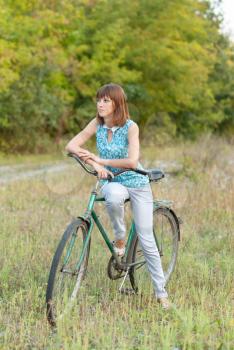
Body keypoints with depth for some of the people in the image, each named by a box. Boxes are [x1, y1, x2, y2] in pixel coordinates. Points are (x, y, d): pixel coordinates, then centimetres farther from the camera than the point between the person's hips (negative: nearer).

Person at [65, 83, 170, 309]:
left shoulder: (131, 127, -16)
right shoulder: (97, 124, -4)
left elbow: (132, 161, -25)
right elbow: (71, 146, -9)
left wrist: (100, 160, -22)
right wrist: (95, 165, -23)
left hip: (137, 183, -2)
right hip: (111, 182, 2)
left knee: (146, 240, -4)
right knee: (114, 197, -39)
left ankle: (161, 292, 9)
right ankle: (119, 237, -13)